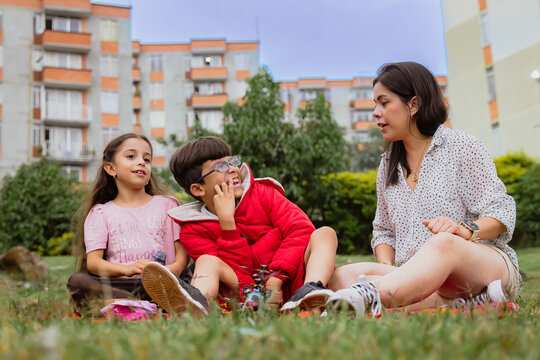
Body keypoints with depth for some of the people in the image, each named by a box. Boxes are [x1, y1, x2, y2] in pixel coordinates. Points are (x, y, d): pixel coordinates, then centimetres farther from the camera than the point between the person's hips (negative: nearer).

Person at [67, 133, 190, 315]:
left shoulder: (167, 204, 19)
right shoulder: (100, 213, 16)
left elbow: (183, 250, 10)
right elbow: (92, 261, 2)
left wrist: (173, 269, -15)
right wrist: (127, 269, -19)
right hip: (119, 283, 1)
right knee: (77, 280, -30)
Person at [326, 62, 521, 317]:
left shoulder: (462, 147, 4)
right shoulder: (388, 164, 20)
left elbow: (501, 211, -1)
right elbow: (384, 230, 21)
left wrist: (465, 230, -24)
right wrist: (386, 267, -2)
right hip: (416, 279, 5)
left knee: (443, 243, -41)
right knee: (341, 276, -25)